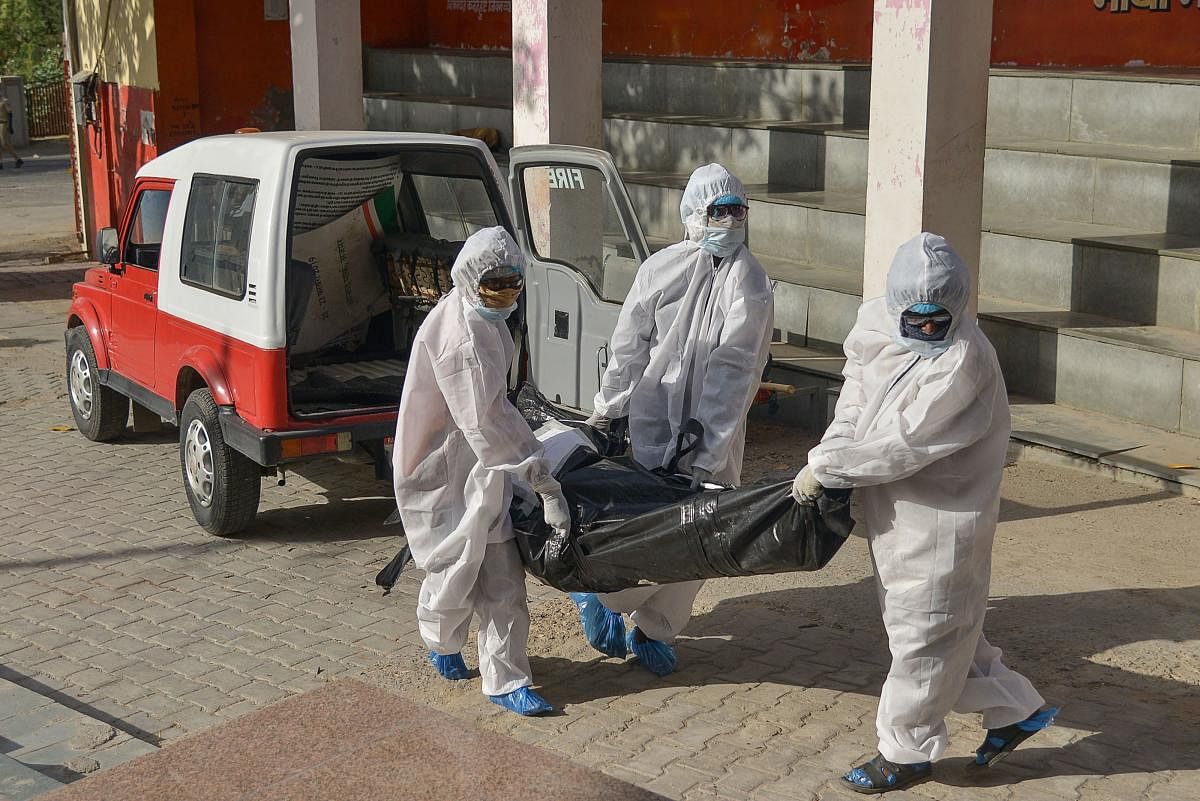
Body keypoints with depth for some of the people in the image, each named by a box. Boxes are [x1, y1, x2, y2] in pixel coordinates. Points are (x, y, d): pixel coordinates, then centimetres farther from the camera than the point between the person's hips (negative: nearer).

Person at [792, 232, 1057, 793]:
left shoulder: (964, 360, -26)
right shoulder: (879, 329, 0)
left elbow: (903, 444, -28)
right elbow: (858, 388, 13)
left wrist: (824, 468, -20)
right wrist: (834, 447, -5)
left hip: (941, 522, -9)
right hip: (895, 514, 9)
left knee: (923, 634, 5)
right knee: (947, 627, 20)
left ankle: (906, 753, 21)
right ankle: (1015, 709, 36)